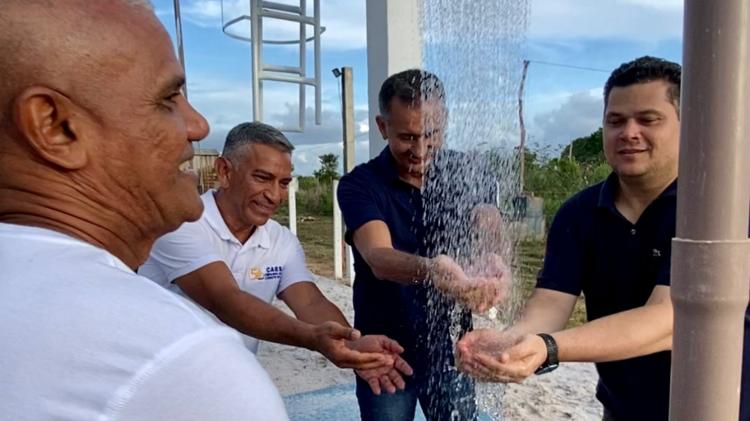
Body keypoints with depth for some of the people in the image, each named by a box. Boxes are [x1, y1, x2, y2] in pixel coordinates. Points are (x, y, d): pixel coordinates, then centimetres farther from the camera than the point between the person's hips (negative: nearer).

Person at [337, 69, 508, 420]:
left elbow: (490, 230, -21)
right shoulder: (360, 184, -15)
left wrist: (492, 265, -45)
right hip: (386, 351, -2)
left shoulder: (465, 171, -5)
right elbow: (378, 257, -30)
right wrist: (429, 270, -52)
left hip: (450, 345, 3)